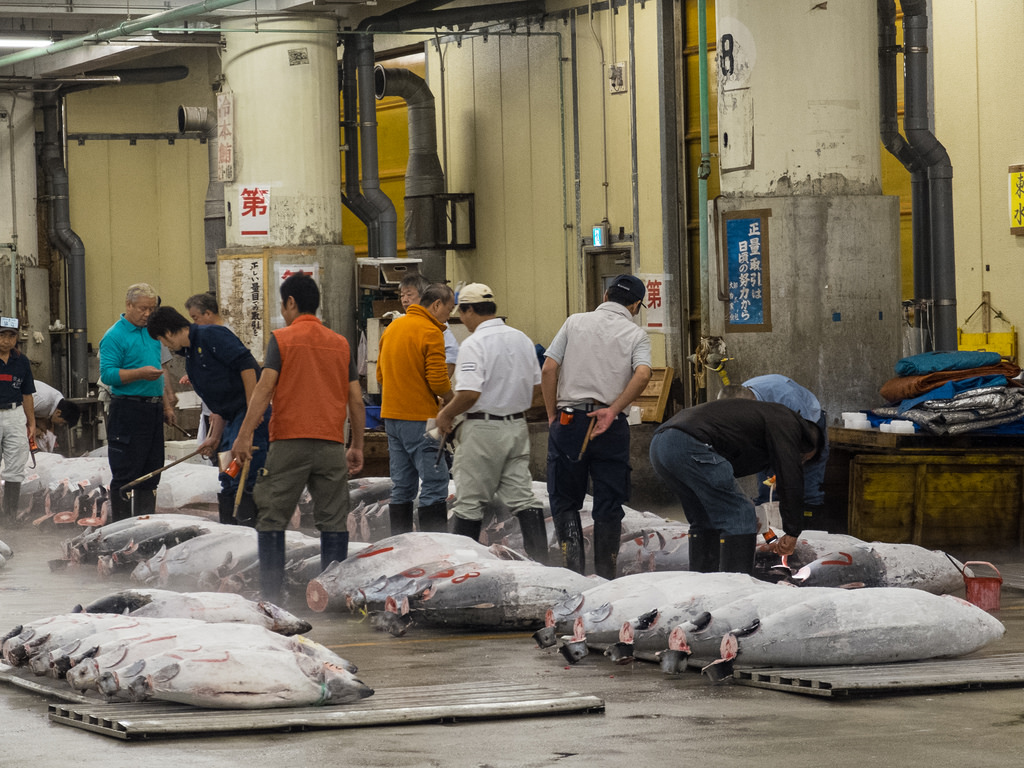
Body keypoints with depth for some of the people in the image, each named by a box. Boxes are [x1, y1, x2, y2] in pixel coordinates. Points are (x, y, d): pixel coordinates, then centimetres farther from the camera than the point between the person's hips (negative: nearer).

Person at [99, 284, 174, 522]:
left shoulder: (152, 333, 17)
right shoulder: (114, 336, -8)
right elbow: (107, 374, -16)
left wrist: (167, 405, 21)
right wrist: (140, 373, -25)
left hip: (153, 410, 8)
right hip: (128, 410, -8)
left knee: (151, 471, 10)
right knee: (125, 474, -6)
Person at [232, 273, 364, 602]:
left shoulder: (282, 339, -1)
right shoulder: (340, 343, 11)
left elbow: (264, 389, -11)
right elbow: (356, 400, 10)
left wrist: (244, 436, -12)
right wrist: (357, 447, 18)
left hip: (289, 442, -3)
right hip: (331, 444, 3)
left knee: (271, 519, 4)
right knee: (333, 522, 6)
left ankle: (271, 595, 1)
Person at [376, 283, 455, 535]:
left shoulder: (392, 327, 14)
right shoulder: (430, 333, -12)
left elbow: (381, 375, 19)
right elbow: (438, 381, -16)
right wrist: (452, 401, 1)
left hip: (391, 415, 8)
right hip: (419, 418, -8)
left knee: (402, 486, 12)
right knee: (435, 485, -7)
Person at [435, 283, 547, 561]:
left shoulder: (474, 344, -16)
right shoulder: (522, 339, 8)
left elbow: (469, 393, -23)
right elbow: (536, 385, 14)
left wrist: (445, 414, -8)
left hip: (483, 430, -7)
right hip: (518, 426, 7)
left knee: (469, 502, 2)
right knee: (522, 496, 9)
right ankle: (539, 558, 5)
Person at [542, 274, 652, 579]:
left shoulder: (575, 322, 8)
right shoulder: (636, 334, 5)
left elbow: (548, 370, 1)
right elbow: (643, 374, -15)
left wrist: (552, 415, 8)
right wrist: (612, 411, -12)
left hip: (569, 420, 0)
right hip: (611, 427, 0)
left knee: (564, 499, 11)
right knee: (608, 506, 8)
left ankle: (570, 544, -12)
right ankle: (605, 574, 9)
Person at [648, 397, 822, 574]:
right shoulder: (785, 422, 7)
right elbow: (791, 481, 0)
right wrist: (792, 533, 7)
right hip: (690, 446, -10)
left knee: (704, 521, 23)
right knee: (739, 516, -2)